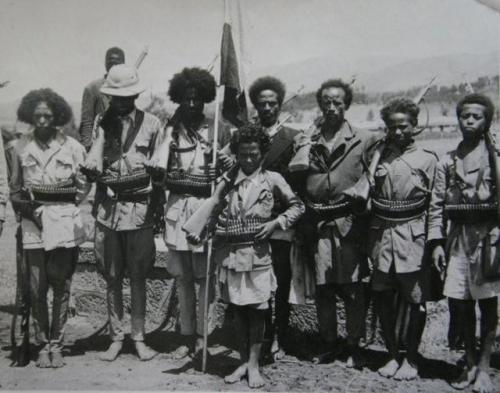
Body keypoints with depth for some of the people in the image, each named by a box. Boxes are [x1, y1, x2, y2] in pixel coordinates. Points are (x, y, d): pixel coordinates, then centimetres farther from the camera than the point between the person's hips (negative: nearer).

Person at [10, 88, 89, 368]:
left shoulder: (72, 147, 0)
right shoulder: (21, 148, 5)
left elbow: (83, 187, 7)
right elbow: (15, 188, 14)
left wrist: (64, 208, -2)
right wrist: (24, 207, -1)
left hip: (65, 222, -1)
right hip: (33, 223, 1)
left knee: (61, 286, 3)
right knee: (37, 287, 2)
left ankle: (56, 344, 15)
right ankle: (43, 344, 17)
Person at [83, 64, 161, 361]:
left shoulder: (151, 124, 2)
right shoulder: (103, 122, 6)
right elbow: (94, 157, -5)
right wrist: (92, 167, -26)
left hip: (140, 208, -1)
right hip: (108, 207, 2)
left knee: (138, 277, 6)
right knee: (112, 278, 9)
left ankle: (139, 337, 17)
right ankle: (116, 337, 21)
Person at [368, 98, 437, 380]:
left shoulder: (427, 159, -1)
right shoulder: (378, 155, 8)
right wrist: (367, 239, 7)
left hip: (413, 236, -3)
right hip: (381, 234, 3)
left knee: (416, 300, 3)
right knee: (383, 297, 8)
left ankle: (412, 359, 19)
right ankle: (393, 355, 25)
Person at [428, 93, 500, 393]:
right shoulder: (448, 161, 9)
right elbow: (437, 203, 7)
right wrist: (436, 242, 0)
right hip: (458, 236, 3)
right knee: (461, 302, 7)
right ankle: (470, 364, 23)